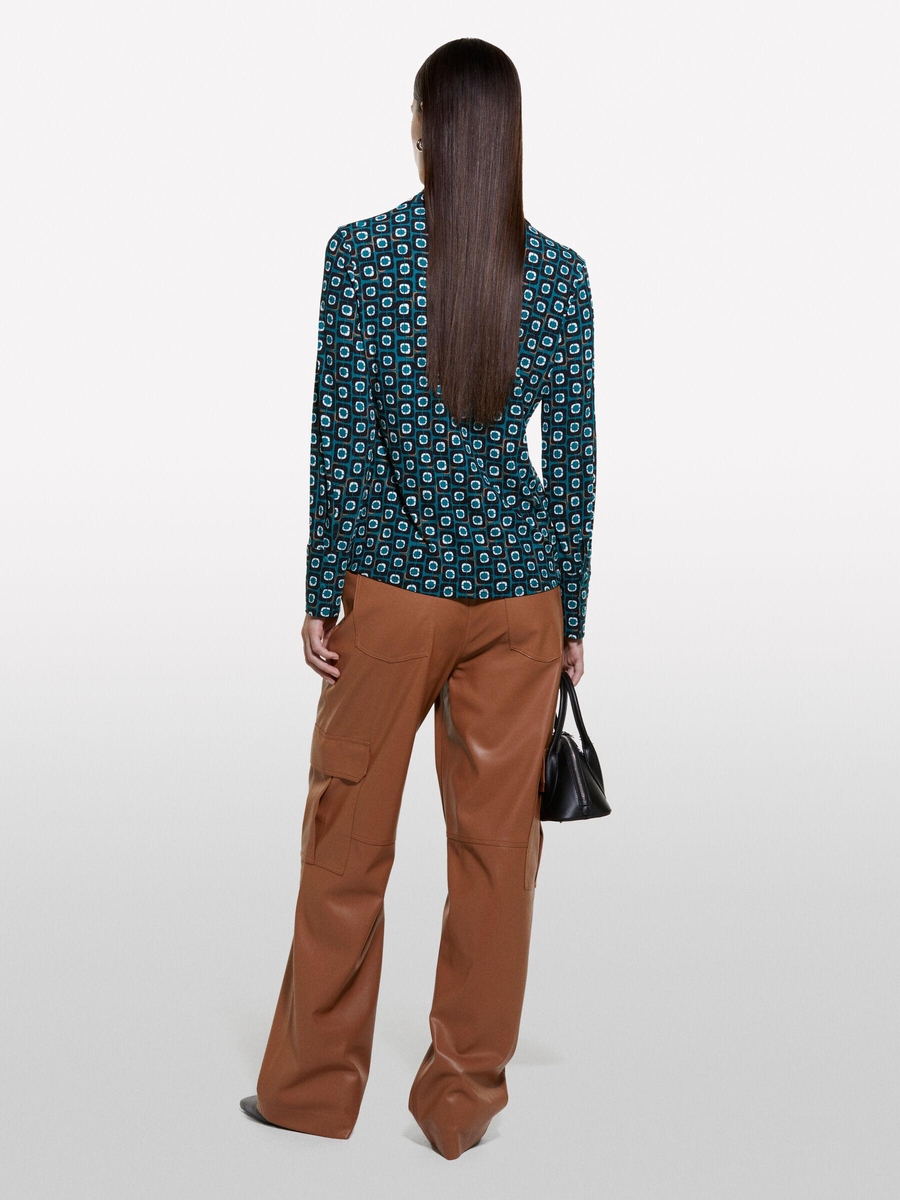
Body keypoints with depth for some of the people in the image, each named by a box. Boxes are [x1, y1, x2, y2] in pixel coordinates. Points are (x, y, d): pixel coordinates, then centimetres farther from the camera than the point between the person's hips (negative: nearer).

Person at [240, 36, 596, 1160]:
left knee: (348, 837, 12)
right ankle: (463, 1099, 24)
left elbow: (339, 437, -8)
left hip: (397, 582, -2)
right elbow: (573, 455, 1)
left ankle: (313, 1087, 26)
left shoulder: (360, 252, -7)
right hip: (520, 587, 3)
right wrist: (571, 615, 9)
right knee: (497, 841, 11)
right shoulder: (560, 272, -1)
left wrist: (321, 594, 0)